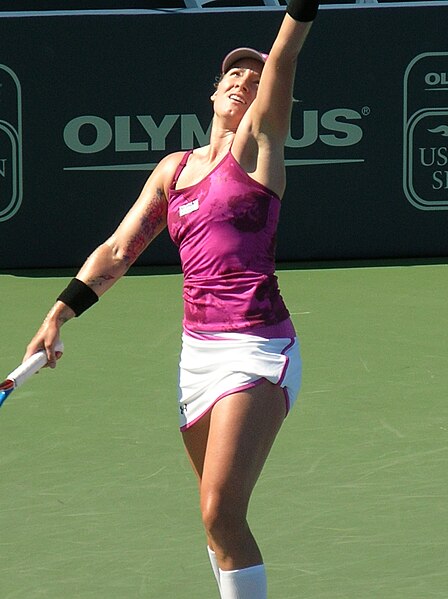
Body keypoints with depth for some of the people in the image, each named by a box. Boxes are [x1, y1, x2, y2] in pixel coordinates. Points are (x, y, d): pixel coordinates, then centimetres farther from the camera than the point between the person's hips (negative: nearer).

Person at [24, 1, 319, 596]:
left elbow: (283, 58, -13)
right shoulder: (174, 169, 16)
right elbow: (117, 252, 18)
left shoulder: (257, 145, 1)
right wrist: (59, 313, 9)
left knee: (221, 514, -16)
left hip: (257, 351, -6)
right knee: (218, 515, 11)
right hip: (198, 349, 6)